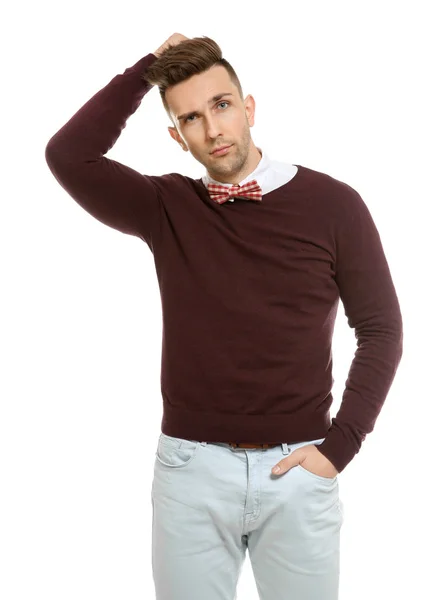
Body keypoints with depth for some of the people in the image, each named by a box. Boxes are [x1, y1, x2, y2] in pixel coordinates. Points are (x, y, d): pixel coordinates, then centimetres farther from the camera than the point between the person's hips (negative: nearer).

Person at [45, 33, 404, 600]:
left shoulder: (333, 205, -4)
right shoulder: (166, 208, 1)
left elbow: (380, 330, 1)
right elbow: (68, 156, -13)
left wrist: (339, 446, -5)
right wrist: (147, 67, -8)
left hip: (297, 469, -1)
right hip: (192, 466, 1)